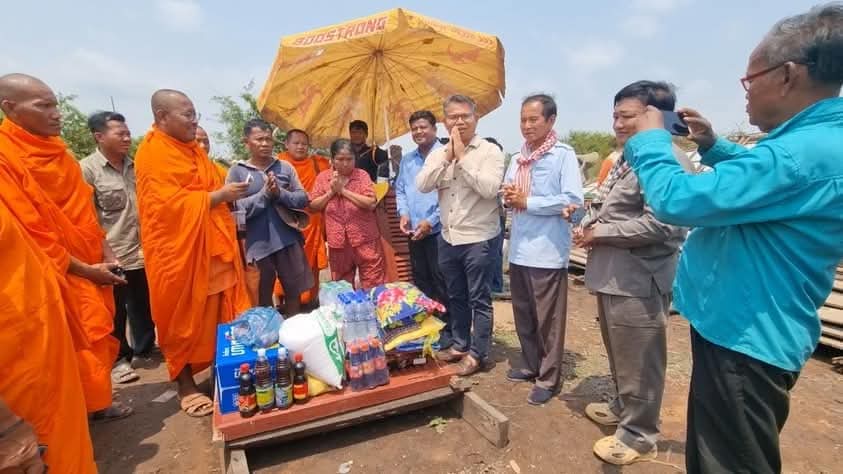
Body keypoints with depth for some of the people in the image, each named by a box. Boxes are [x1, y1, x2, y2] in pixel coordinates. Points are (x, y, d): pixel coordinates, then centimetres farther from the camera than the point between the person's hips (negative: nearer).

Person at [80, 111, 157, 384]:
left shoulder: (135, 166, 8)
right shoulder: (87, 169, -8)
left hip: (143, 252, 5)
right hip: (113, 256, -5)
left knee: (144, 306, 16)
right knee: (116, 311, 8)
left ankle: (144, 349, 33)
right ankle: (118, 359, 23)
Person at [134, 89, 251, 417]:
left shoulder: (193, 149, 15)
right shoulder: (153, 153, -12)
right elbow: (170, 204, -21)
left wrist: (226, 193, 7)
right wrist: (218, 195, -17)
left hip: (211, 247, 8)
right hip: (179, 250, -8)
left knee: (220, 316, 13)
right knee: (183, 321, 4)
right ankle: (185, 387, 18)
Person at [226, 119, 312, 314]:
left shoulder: (285, 167, 5)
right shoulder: (237, 171, -1)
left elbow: (303, 199, 1)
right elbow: (236, 209, -10)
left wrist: (280, 193, -16)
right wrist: (265, 193, -18)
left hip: (289, 240, 2)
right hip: (258, 244, -2)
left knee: (294, 291, 14)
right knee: (263, 296, 14)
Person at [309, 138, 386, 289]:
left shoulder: (362, 175, -4)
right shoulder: (323, 177, 4)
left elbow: (371, 204, -14)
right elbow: (313, 206, 3)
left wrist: (344, 190, -15)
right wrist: (331, 192, -11)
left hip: (364, 239, -2)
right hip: (338, 240, 3)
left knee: (374, 285, 2)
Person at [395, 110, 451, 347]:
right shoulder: (407, 159, 14)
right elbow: (400, 190, 18)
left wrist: (431, 221, -15)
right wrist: (404, 213, 0)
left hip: (438, 230, -6)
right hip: (414, 231, 7)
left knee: (441, 281, 0)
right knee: (421, 281, 15)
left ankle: (447, 329, 13)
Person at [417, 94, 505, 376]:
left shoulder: (490, 151, -7)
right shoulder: (438, 154, 9)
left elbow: (489, 188, -21)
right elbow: (422, 185, -4)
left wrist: (463, 156, -16)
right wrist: (447, 157, -10)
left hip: (478, 238, -5)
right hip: (448, 237, 6)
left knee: (479, 299, 4)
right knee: (455, 297, 17)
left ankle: (478, 353, 18)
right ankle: (460, 345, 33)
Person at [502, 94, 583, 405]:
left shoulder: (564, 154, -7)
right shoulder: (517, 158, 14)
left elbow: (573, 200, -17)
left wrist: (527, 201, -14)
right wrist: (508, 197, -4)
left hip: (548, 251, -7)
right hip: (519, 249, 7)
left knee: (548, 319, 4)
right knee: (523, 315, 17)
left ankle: (548, 378, 20)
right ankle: (531, 365, 34)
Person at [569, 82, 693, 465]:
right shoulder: (626, 158, 16)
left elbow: (657, 225, -26)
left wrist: (600, 233, -15)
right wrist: (588, 224, 4)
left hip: (638, 281, -10)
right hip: (612, 275, 10)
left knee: (638, 362, 6)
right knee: (619, 354, 24)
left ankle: (639, 435, 24)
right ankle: (623, 407, 44)